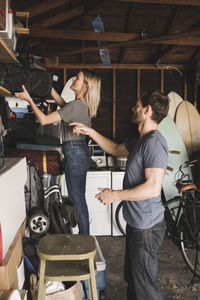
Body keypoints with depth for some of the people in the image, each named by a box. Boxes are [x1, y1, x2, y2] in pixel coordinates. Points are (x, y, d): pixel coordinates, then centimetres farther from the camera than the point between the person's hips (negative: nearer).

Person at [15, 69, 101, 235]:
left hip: (75, 153, -10)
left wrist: (29, 99, -7)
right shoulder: (83, 104, 9)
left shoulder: (76, 105, -19)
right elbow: (63, 105, 27)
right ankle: (84, 235, 29)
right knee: (78, 198, 17)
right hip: (79, 152, 10)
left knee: (77, 199, 2)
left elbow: (44, 120, -18)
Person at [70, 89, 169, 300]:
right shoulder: (141, 140, 10)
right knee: (132, 277, 25)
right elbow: (116, 149, 24)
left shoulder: (154, 142, -22)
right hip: (136, 223, 10)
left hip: (146, 227, -10)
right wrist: (89, 132, 16)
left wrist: (115, 195, -20)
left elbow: (153, 187, -30)